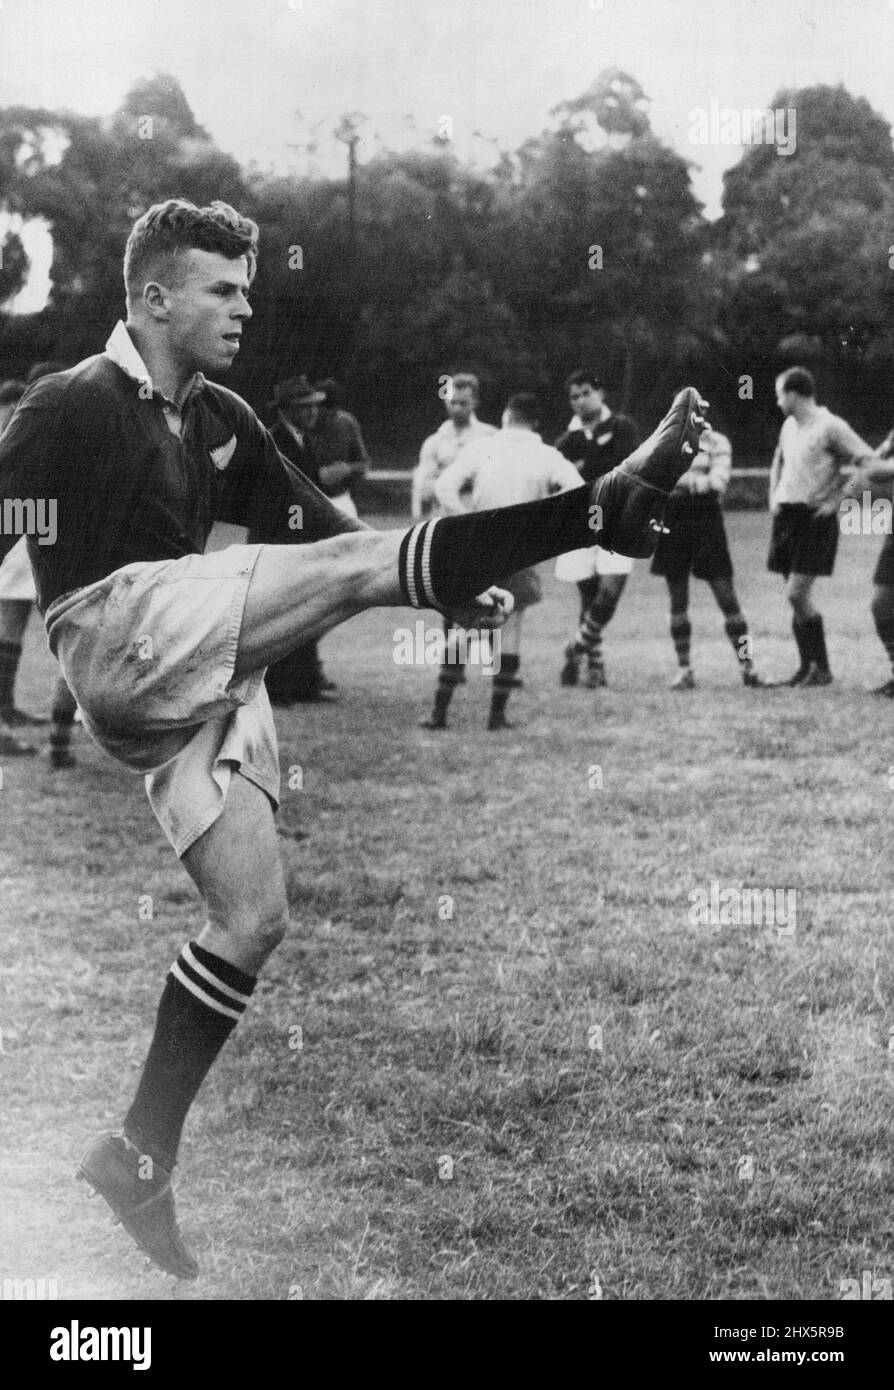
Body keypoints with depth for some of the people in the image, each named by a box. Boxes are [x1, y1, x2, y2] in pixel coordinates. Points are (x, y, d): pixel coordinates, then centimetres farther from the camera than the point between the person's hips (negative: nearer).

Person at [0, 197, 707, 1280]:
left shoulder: (224, 422, 21)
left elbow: (314, 528, 21)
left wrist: (451, 588, 11)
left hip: (206, 681, 8)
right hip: (118, 633, -8)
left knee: (253, 917, 2)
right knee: (358, 563, -21)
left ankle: (138, 1158, 9)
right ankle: (611, 503, -27)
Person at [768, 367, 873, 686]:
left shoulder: (830, 427, -11)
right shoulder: (789, 426, 12)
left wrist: (836, 500, -14)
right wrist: (773, 496, 17)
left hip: (815, 519, -7)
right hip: (786, 514, 7)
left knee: (797, 594, -14)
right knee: (796, 596, 7)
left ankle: (822, 668, -5)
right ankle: (807, 667, 14)